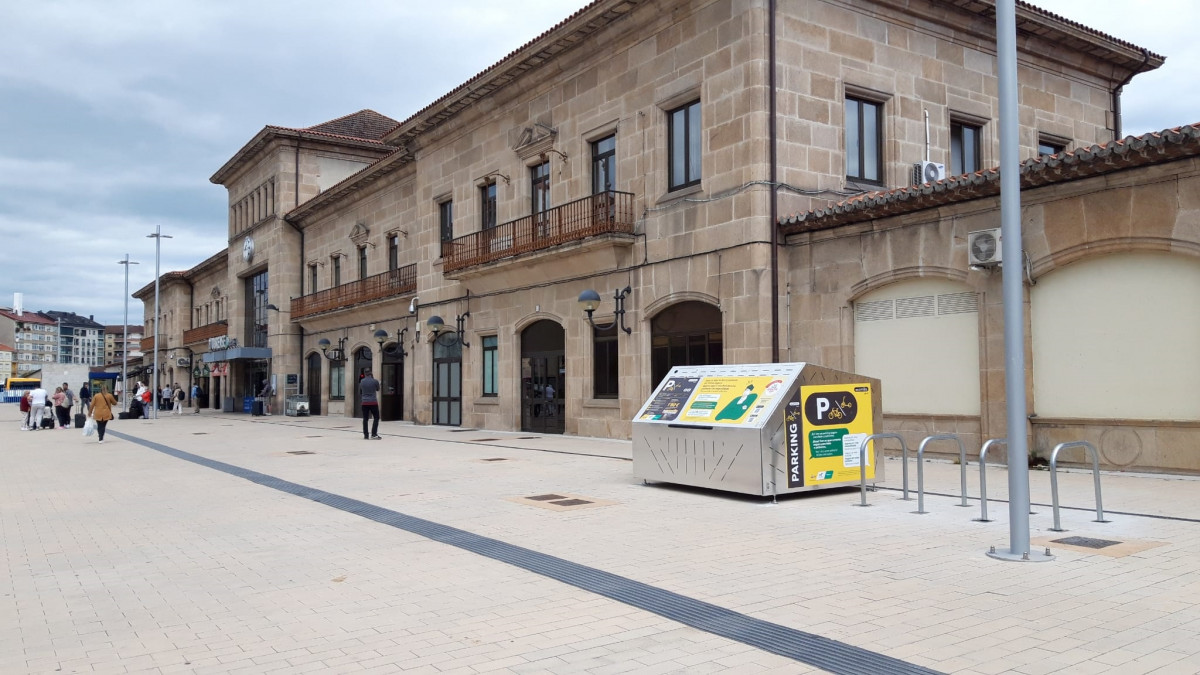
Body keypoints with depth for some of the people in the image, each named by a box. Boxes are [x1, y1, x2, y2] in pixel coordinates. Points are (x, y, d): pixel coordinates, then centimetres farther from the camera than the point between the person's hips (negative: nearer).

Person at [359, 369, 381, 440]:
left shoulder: (361, 382, 2)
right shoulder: (375, 381, -6)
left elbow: (360, 392, 14)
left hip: (364, 403, 3)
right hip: (373, 402, -3)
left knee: (365, 419, 8)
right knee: (376, 418, 5)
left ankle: (366, 435, 9)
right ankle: (374, 434, -3)